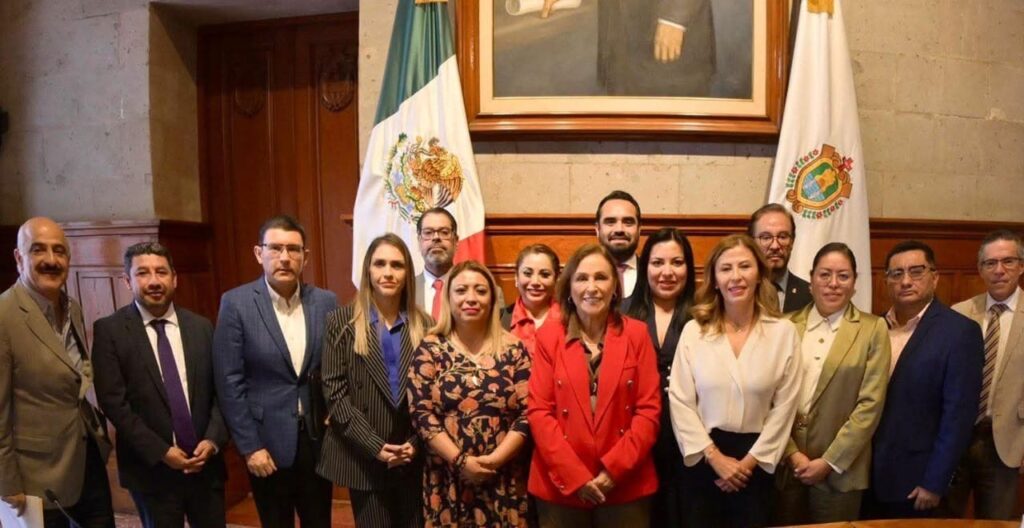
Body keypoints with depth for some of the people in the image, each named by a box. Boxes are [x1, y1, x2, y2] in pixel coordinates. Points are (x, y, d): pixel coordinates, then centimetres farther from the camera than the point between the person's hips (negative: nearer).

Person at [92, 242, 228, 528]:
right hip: (151, 468, -2)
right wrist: (160, 451, -13)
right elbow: (113, 402, -10)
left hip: (206, 462, 3)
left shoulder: (201, 327, 4)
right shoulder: (109, 330, -5)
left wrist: (213, 440, -9)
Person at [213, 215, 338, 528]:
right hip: (267, 440, -2)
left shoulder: (326, 302, -1)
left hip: (318, 437, 3)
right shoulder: (236, 303, -8)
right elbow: (229, 382, -9)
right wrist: (249, 447, -10)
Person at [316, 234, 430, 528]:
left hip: (414, 458, 2)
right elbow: (335, 392, -7)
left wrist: (416, 443, -8)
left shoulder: (422, 324, 5)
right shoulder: (341, 322, -2)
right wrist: (375, 446, -13)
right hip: (363, 459, -2)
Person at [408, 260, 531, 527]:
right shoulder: (430, 349, -1)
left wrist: (495, 459, -13)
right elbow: (421, 413, -6)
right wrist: (460, 460, -13)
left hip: (503, 479, 1)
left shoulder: (514, 349, 0)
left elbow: (528, 413, -3)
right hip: (447, 479, 0)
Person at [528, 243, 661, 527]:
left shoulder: (637, 334, 1)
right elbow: (539, 411, -4)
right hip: (560, 486, 0)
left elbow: (649, 410, -2)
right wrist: (575, 475, -12)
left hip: (626, 486, 0)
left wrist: (614, 469, -11)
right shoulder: (548, 337, 0)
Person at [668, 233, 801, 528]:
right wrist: (715, 457, -10)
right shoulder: (693, 331, -3)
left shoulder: (784, 332, -4)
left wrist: (749, 461, -6)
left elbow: (784, 407, -4)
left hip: (756, 463, 0)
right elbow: (680, 401, -6)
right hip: (703, 458, 0)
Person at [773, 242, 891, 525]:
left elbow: (870, 404, -6)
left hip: (839, 468, -2)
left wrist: (829, 461, -10)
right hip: (786, 464, 2)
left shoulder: (873, 329, -2)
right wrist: (792, 453, -7)